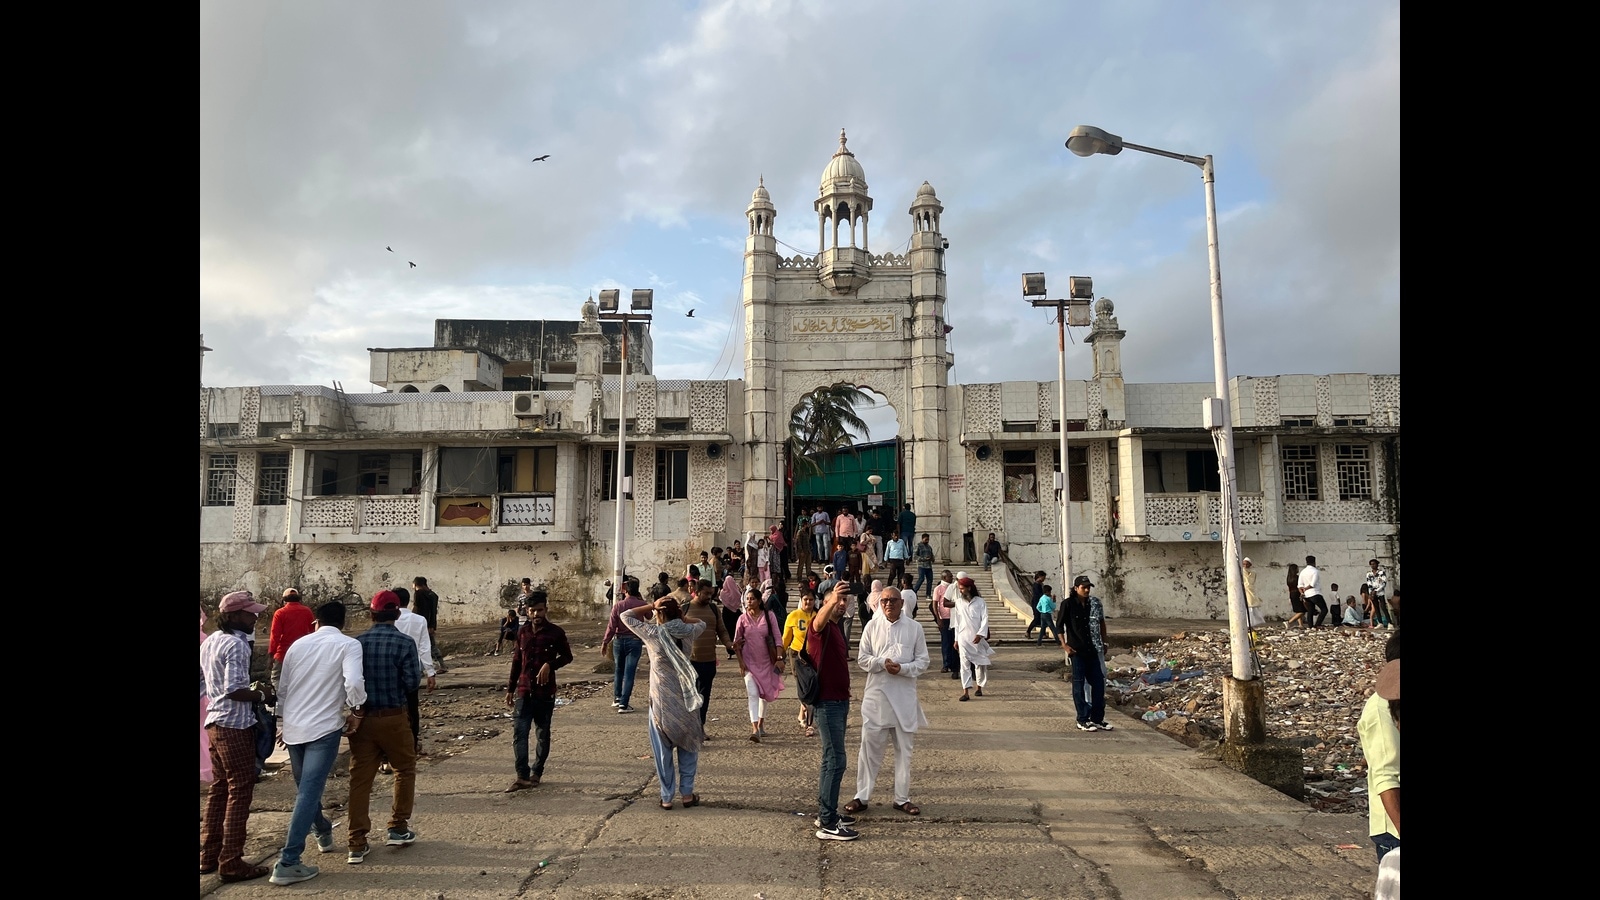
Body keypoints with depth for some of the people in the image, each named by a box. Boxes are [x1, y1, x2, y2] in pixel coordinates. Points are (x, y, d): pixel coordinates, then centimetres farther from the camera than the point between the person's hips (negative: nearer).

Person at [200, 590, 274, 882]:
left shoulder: (210, 641, 11)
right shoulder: (236, 644, -18)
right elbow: (234, 691, -23)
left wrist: (252, 689, 16)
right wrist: (262, 695, -9)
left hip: (215, 723, 9)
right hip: (235, 726, -9)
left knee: (219, 789, 16)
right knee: (239, 792, -2)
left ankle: (209, 855, 23)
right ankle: (231, 863, 2)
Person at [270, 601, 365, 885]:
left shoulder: (298, 644, 10)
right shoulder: (348, 645, -6)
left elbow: (282, 688, 16)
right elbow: (354, 682, -22)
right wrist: (352, 711, -4)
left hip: (292, 728, 6)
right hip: (323, 728, -6)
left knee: (305, 789, 23)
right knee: (308, 794, -5)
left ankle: (323, 833, 44)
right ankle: (287, 864, -8)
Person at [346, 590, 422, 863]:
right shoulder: (404, 643, -11)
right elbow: (412, 682, -12)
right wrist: (419, 666, 6)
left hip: (361, 718, 3)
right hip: (393, 718, -3)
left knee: (360, 779, 8)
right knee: (405, 770, 18)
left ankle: (357, 845, 9)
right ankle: (398, 828, 22)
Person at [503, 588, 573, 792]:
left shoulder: (556, 632, -5)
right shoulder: (523, 633, 7)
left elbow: (567, 656, 4)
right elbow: (516, 662, 13)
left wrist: (550, 664, -15)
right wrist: (510, 689, 13)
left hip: (545, 692, -3)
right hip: (524, 691, 3)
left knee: (543, 734, 8)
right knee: (519, 732, -7)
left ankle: (536, 773, 21)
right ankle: (522, 776, -7)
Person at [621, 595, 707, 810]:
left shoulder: (653, 633, -11)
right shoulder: (687, 632, -3)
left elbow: (626, 616, -1)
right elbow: (701, 623, 20)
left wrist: (651, 606, -2)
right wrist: (682, 617, 7)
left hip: (660, 700, -2)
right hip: (685, 698, 2)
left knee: (663, 750, 9)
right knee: (688, 746, 15)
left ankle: (666, 797, 14)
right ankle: (687, 793, 16)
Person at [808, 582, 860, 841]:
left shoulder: (837, 629, 17)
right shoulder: (821, 626, -12)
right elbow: (820, 619, -38)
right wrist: (832, 601, -58)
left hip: (839, 701, 10)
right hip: (827, 703, -10)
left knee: (831, 759, 15)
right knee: (835, 760, -11)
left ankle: (827, 812, 25)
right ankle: (827, 824, -9)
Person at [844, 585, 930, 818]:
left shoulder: (914, 628, 1)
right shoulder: (872, 626, 2)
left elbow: (923, 661, 2)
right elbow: (862, 659, 1)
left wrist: (903, 668, -15)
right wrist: (882, 663, -16)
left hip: (904, 696, 1)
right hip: (876, 694, 0)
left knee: (904, 748, 10)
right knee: (869, 746, 2)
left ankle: (902, 798, 21)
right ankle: (862, 796, 13)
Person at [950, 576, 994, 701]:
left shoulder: (980, 602, -3)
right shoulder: (958, 603, 6)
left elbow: (985, 619, -7)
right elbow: (957, 622, 10)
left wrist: (980, 634, -19)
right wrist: (956, 639, 10)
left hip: (977, 638, -2)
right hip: (963, 638, 2)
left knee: (979, 663, 8)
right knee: (964, 664, -5)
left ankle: (979, 687, 25)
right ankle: (966, 692, -8)